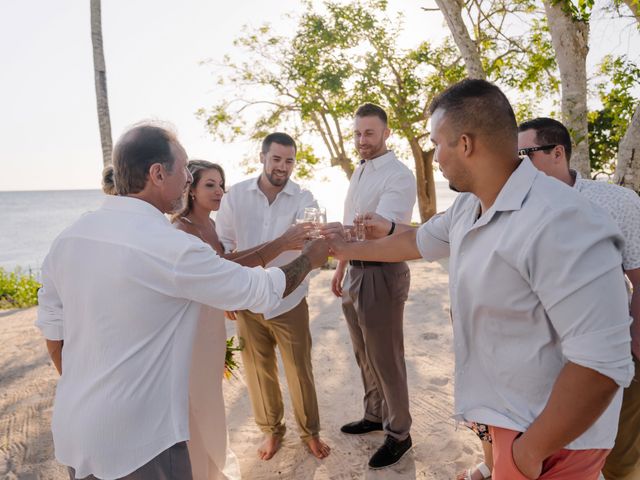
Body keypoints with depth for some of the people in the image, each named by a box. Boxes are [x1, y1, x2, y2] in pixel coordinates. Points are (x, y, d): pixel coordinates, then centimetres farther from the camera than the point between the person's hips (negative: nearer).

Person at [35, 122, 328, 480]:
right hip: (137, 440, -7)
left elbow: (51, 326, 8)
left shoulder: (68, 238, -3)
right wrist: (310, 258, 2)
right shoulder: (172, 248, -24)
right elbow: (263, 291, -15)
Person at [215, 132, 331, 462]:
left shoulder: (302, 198, -8)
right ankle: (271, 429, 39)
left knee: (300, 369, 10)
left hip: (289, 301, -1)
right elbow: (223, 242, 2)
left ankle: (310, 431, 34)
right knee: (259, 368, 16)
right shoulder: (236, 195, -4)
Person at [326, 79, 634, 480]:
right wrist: (348, 250, 27)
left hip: (551, 437, -7)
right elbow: (416, 241, 17)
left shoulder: (559, 222, -30)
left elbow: (602, 363, -30)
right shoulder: (468, 207, 0)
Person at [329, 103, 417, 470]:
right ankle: (375, 415, 42)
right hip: (356, 270, 9)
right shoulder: (359, 172, 12)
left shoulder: (399, 176, -16)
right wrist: (341, 267, 20)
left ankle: (399, 434, 26)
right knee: (364, 354, 21)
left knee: (386, 358, 5)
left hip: (383, 273, -9)